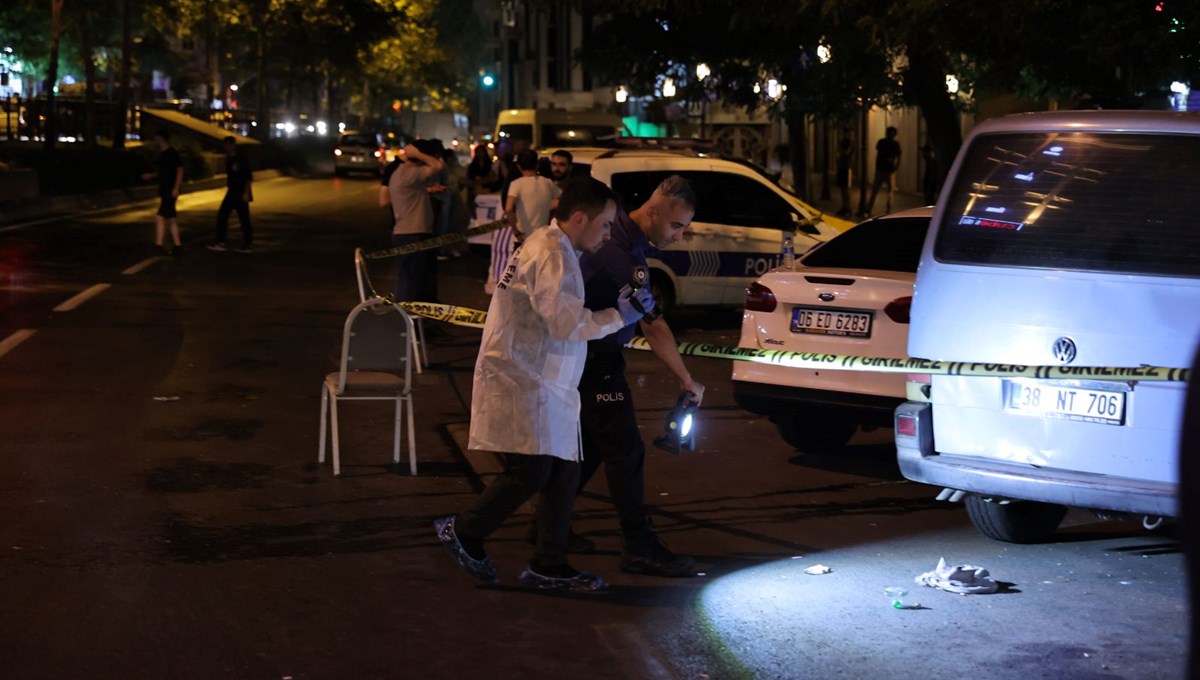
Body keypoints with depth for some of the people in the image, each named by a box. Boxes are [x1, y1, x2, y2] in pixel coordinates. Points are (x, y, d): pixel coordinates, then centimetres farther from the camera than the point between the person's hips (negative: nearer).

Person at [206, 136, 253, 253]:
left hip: (241, 194, -8)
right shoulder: (228, 159, 13)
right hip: (231, 192, 9)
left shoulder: (241, 159, -11)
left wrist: (246, 192, -20)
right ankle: (220, 242, 8)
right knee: (222, 215, 5)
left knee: (244, 218, -5)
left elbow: (249, 177, -15)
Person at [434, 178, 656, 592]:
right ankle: (463, 532, 6)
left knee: (563, 472, 8)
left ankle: (549, 566, 14)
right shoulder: (551, 254, -16)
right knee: (531, 469, -12)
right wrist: (618, 316, -12)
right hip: (520, 380, -11)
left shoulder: (556, 249, 18)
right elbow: (566, 323, -22)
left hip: (543, 382, 11)